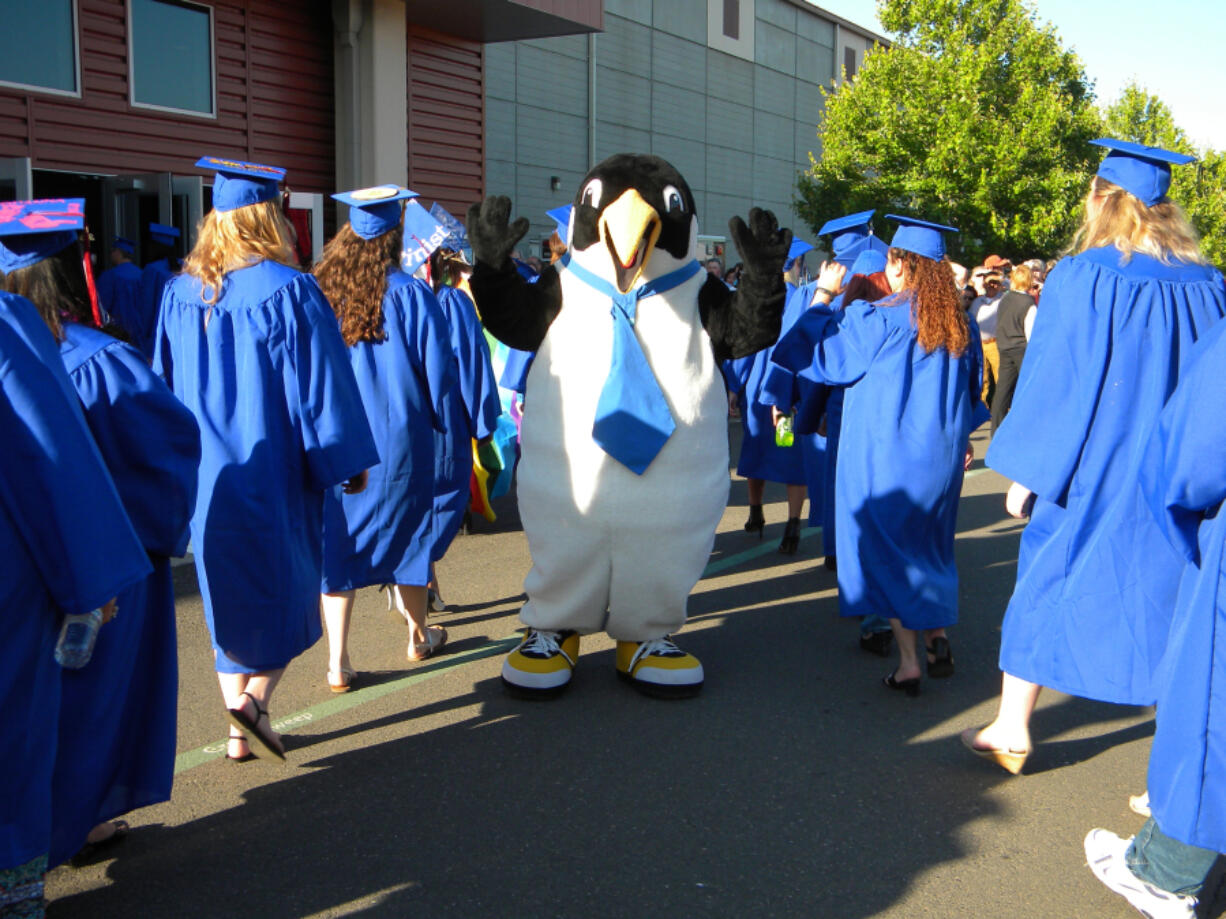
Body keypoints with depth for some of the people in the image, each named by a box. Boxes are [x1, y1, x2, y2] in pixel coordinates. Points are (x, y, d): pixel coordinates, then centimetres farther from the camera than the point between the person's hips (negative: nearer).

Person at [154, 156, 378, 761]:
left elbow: (164, 385, 9)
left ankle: (238, 731, 21)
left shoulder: (179, 294, 1)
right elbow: (320, 388, -12)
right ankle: (256, 697, -6)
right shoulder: (289, 291, -13)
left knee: (229, 595, 15)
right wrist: (349, 460, -2)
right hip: (274, 478, -4)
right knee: (286, 586, 13)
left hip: (206, 479, 5)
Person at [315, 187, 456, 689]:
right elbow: (436, 369, -8)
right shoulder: (411, 295, -12)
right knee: (406, 533, 16)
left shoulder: (319, 293, -3)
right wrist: (440, 418, 10)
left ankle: (338, 664, 4)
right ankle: (419, 636, 33)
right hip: (397, 437, -2)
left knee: (337, 539, 6)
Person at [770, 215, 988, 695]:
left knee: (886, 551, 6)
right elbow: (972, 389, 13)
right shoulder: (961, 323, 1)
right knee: (928, 548, 22)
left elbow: (815, 350, -6)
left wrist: (824, 294, 4)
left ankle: (907, 660, 5)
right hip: (940, 456, 5)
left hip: (884, 454, -5)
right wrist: (958, 437, 26)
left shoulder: (878, 318, -16)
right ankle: (938, 641, 19)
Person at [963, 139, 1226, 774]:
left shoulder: (1080, 280, -12)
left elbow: (1052, 383, -12)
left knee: (1048, 584, 11)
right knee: (1173, 597, 11)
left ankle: (1011, 732, 19)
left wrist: (1024, 474, -5)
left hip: (1092, 472, -3)